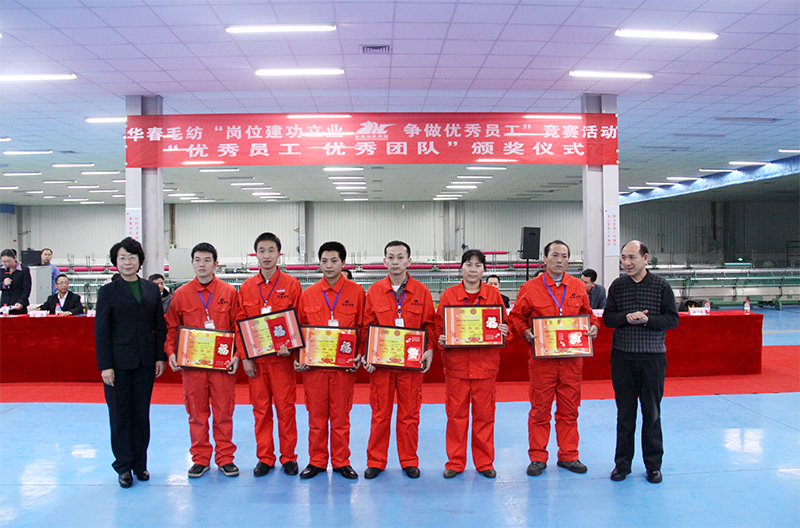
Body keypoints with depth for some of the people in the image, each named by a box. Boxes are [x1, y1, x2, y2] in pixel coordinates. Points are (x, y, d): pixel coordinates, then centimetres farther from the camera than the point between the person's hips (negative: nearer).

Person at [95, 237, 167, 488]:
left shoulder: (152, 289, 8)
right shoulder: (108, 291, 0)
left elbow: (160, 326, 9)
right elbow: (101, 331, -4)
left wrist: (160, 357, 2)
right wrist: (105, 365, -10)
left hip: (145, 362, 3)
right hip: (118, 361, -2)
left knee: (142, 413, 9)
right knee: (120, 415, 4)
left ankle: (140, 463, 21)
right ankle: (124, 466, 17)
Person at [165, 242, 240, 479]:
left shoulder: (229, 292, 1)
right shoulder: (181, 294, 4)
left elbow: (238, 326, 2)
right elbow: (172, 327, 9)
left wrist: (237, 355, -7)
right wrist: (171, 352, -4)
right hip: (191, 364, 1)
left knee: (224, 412, 6)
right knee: (197, 413, 9)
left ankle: (225, 458, 19)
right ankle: (200, 459, 22)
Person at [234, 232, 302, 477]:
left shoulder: (291, 284, 1)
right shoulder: (246, 287, 7)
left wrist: (290, 345, -15)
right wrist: (244, 357, 0)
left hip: (282, 357, -2)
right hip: (255, 358, 2)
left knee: (285, 408, 2)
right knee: (260, 409, 8)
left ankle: (288, 457, 15)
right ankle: (264, 458, 19)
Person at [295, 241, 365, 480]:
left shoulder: (356, 292, 1)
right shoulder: (308, 294, 5)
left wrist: (360, 354, -7)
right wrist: (298, 357, 1)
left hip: (344, 365, -1)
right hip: (313, 364, 1)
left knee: (341, 415, 7)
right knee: (316, 415, 9)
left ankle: (341, 461, 21)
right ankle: (316, 462, 23)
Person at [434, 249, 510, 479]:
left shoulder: (494, 294, 5)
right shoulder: (448, 295, 3)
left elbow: (504, 325, 11)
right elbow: (438, 326, 8)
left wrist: (504, 331, -10)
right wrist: (440, 339, -11)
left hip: (486, 364, 1)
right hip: (456, 364, 0)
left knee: (484, 415, 7)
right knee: (456, 414, 5)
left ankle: (485, 463, 21)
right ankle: (455, 462, 19)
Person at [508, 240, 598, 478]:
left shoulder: (578, 287, 7)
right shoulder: (530, 288, -1)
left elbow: (587, 313, 18)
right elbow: (516, 316, 5)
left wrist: (593, 326, -2)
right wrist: (525, 331, -13)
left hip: (572, 358, 3)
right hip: (542, 358, -2)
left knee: (569, 409, 10)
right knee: (540, 409, 4)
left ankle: (568, 456, 23)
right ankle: (537, 457, 16)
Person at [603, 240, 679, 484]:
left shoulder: (661, 285, -2)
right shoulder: (617, 286, 4)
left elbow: (673, 318, -2)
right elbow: (608, 318, 4)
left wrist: (646, 320, -16)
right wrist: (627, 318, -15)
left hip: (652, 357, -1)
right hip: (622, 357, 2)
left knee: (652, 412, 6)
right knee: (624, 412, 8)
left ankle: (653, 465, 20)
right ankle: (622, 463, 19)